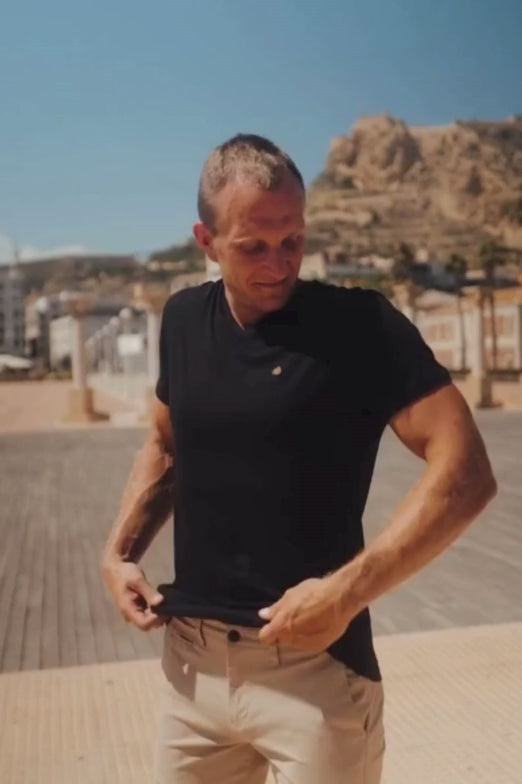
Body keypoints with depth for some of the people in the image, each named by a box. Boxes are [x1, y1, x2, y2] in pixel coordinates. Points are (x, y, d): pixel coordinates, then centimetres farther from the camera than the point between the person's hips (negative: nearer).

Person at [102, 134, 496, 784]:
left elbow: (464, 473, -16)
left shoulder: (361, 324, -11)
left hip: (314, 667, -5)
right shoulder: (184, 319, 4)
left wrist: (345, 593, -22)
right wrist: (119, 553, 5)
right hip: (190, 657, 5)